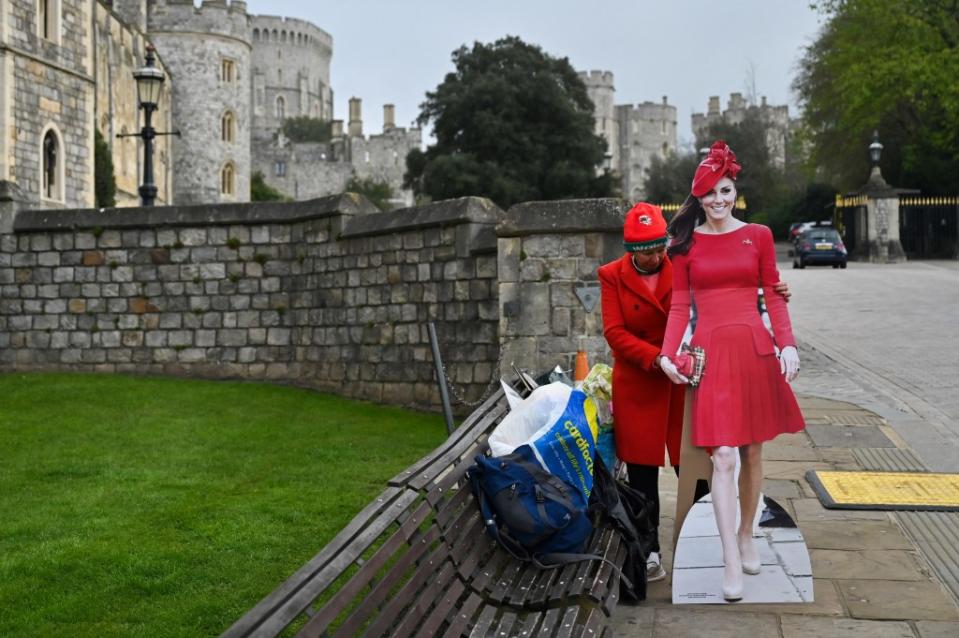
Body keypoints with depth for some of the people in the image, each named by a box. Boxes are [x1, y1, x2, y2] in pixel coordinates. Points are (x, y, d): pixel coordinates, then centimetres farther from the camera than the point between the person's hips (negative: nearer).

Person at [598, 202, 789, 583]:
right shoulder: (613, 276, -1)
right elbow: (614, 332, -8)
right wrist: (657, 358, -21)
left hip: (683, 381, 0)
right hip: (637, 387, 0)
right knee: (641, 475, 5)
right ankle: (649, 556, 15)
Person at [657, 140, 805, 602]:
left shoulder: (758, 236, 7)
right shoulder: (686, 243, 5)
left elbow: (773, 297, 7)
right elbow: (679, 306, 4)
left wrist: (787, 343, -4)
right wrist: (667, 354, -8)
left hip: (754, 348, 2)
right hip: (711, 351, -1)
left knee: (752, 452, 9)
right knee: (722, 456, -8)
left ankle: (746, 536, 27)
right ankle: (731, 561, -5)